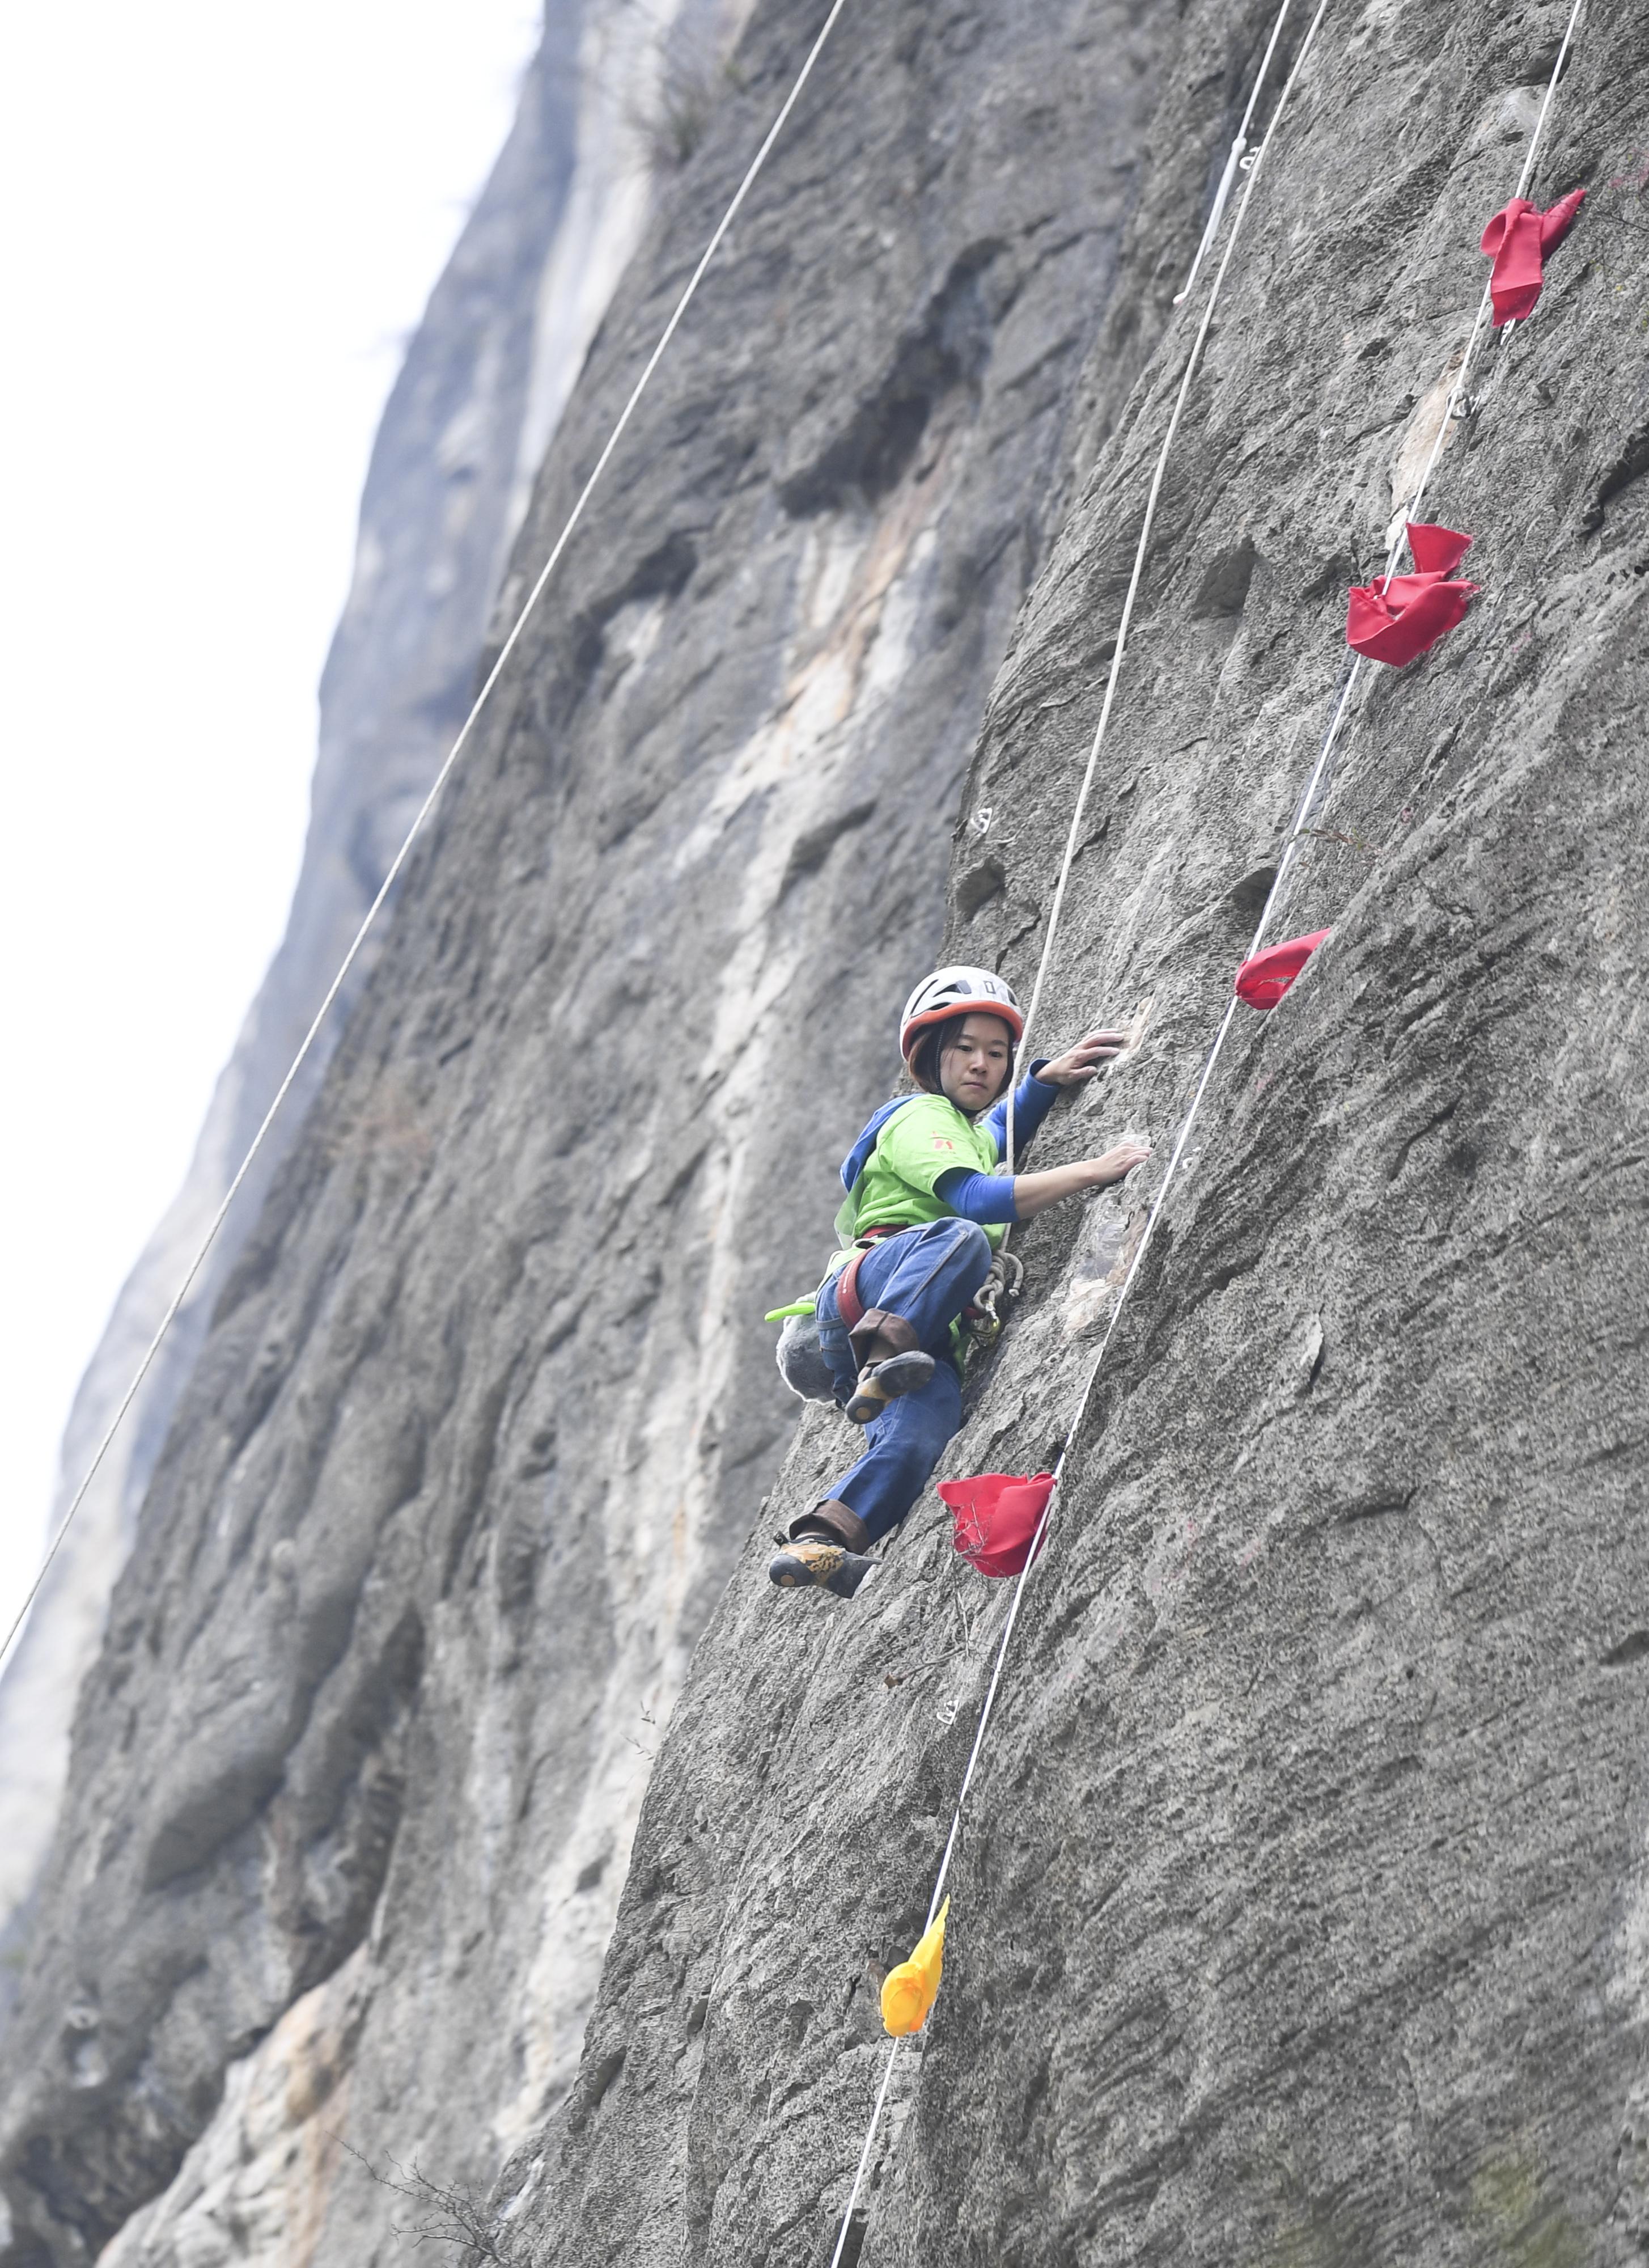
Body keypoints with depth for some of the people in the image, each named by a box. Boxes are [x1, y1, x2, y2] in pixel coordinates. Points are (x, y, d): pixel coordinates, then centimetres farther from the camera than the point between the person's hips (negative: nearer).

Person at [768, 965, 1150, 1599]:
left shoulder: (973, 1134, 33)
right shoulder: (918, 1116, 5)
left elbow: (1002, 1128, 55)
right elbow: (973, 1198, -11)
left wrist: (1049, 1077, 33)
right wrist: (1091, 1172, -17)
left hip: (931, 1331, 7)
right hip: (865, 1289, -6)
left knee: (920, 1436, -30)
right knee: (961, 1237, -39)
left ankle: (818, 1542, -40)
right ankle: (882, 1361, -45)